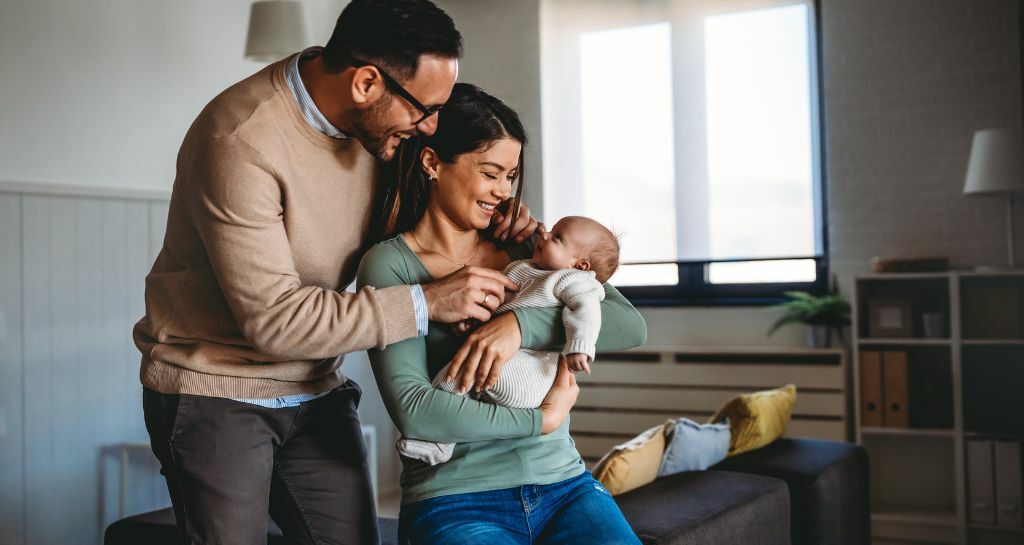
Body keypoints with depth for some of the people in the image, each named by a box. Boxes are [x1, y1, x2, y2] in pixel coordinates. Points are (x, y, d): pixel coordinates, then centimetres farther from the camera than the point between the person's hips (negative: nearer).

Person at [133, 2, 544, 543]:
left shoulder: (372, 121, -4)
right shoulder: (239, 142, -26)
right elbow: (274, 320, -28)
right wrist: (425, 303, -26)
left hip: (315, 389, 6)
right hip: (216, 391, -6)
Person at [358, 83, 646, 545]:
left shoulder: (526, 247, 11)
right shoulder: (390, 265, -2)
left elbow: (630, 325, -2)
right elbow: (412, 411, -14)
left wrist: (520, 323, -16)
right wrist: (543, 418, -9)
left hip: (564, 485, 4)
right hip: (455, 501, -4)